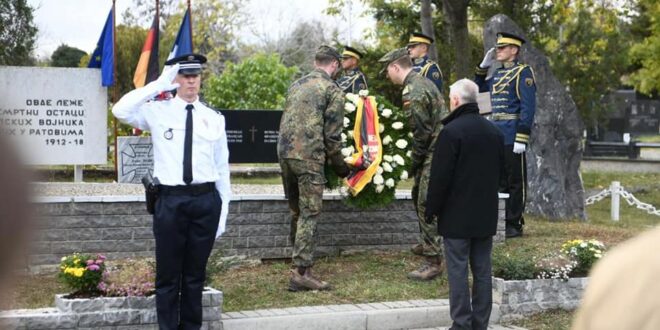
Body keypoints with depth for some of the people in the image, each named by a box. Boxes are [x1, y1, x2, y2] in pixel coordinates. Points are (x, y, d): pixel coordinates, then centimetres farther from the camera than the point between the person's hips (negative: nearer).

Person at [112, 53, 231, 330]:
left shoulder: (214, 118, 7)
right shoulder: (158, 111, 2)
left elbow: (222, 167, 8)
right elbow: (121, 111, -17)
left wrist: (223, 212, 6)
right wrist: (159, 85, -14)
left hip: (206, 200, 2)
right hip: (171, 200, -2)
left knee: (195, 273, 12)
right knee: (168, 274, 5)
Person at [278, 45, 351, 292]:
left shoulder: (296, 85, 18)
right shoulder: (333, 91, -2)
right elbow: (332, 135, -5)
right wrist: (340, 166, 7)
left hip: (284, 152, 7)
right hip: (309, 157, -7)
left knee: (296, 211, 17)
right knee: (310, 214, -3)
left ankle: (300, 260, 24)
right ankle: (301, 271, -7)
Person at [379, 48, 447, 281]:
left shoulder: (412, 93, -17)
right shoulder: (423, 82, 15)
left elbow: (421, 132, -18)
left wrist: (415, 162, -5)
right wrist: (417, 162, 21)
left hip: (436, 153, -10)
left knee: (427, 205, -8)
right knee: (419, 196, 23)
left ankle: (433, 262, -6)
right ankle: (428, 244, 37)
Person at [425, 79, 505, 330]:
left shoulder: (451, 131, -14)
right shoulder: (494, 132, 9)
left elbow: (440, 177, -15)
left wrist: (432, 210, -5)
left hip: (457, 216, -6)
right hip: (486, 215, 7)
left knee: (458, 270, -2)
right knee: (482, 271, 10)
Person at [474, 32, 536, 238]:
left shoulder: (523, 72, -8)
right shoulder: (498, 73, 16)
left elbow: (528, 107, -15)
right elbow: (478, 88, 32)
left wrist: (521, 138, -21)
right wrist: (484, 65, 18)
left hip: (512, 137, -8)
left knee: (515, 181, 0)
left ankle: (514, 224, 5)